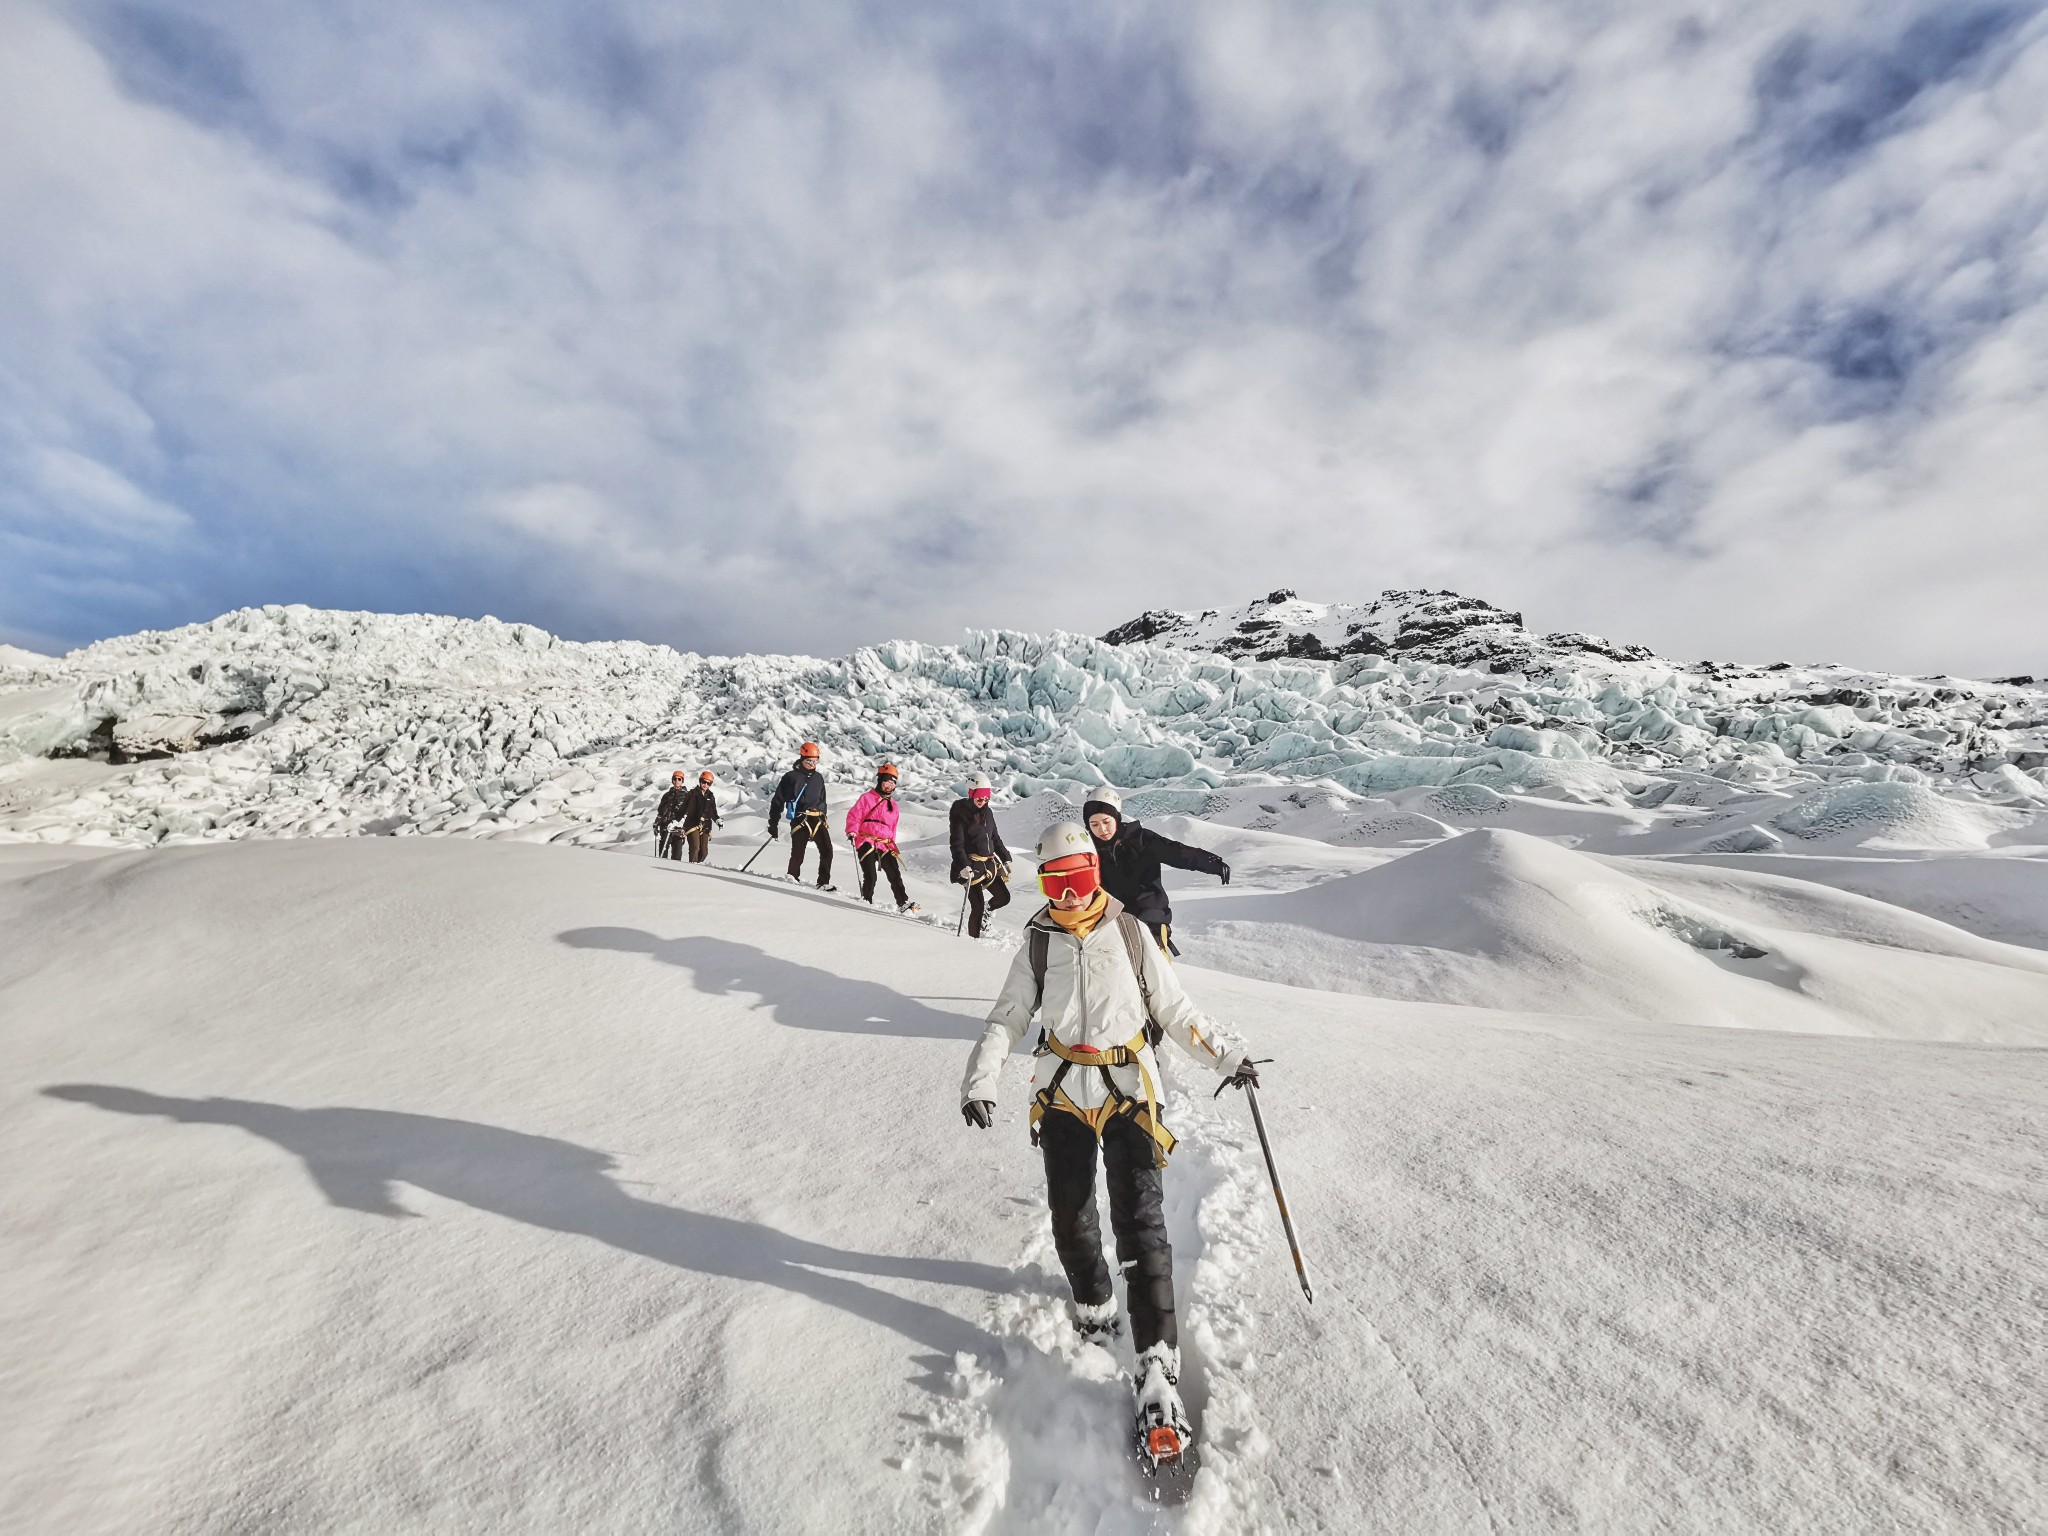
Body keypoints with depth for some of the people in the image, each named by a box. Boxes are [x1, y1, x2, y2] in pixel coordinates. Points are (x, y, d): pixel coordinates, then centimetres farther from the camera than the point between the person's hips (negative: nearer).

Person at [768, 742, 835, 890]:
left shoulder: (819, 778, 17)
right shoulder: (791, 777, 2)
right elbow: (778, 801, 3)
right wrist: (773, 823, 1)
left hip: (818, 819, 4)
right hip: (800, 820, -4)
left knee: (827, 850, -8)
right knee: (798, 853, -5)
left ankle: (824, 882, -2)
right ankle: (792, 879, 13)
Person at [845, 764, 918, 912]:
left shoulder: (893, 805, 17)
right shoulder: (867, 798, 2)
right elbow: (853, 816, -1)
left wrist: (892, 845, 17)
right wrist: (852, 832, -15)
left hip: (885, 845, 4)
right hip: (867, 843, -4)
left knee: (895, 875, -1)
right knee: (870, 876, -9)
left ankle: (903, 903, 3)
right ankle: (867, 900, 10)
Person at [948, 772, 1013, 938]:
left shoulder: (987, 812, 11)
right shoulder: (960, 813, -10)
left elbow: (995, 838, 20)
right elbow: (957, 844, -15)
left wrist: (1005, 859, 16)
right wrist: (963, 866, -26)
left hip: (989, 864, 7)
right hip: (971, 866, -7)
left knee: (1004, 897, 11)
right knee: (977, 907, -6)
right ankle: (974, 937, 10)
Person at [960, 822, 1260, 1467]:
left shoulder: (1129, 932, -3)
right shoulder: (1038, 941, 0)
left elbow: (1174, 1006, 5)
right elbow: (1007, 1017, 1)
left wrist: (1225, 1054, 2)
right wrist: (981, 1080, -11)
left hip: (1129, 1090, -2)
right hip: (1062, 1094, 2)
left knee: (1140, 1221, -6)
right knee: (1070, 1214, 13)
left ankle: (1157, 1370, 0)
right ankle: (1092, 1297, 42)